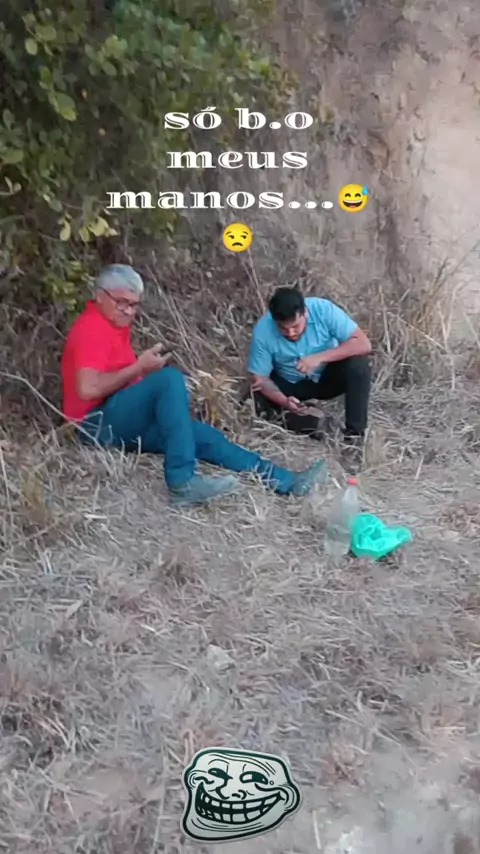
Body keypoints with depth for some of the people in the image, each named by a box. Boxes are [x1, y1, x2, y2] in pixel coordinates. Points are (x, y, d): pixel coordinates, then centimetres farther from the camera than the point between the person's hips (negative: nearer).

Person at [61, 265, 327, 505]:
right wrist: (139, 367, -17)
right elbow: (88, 389, -26)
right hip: (100, 421, -9)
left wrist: (145, 367, 0)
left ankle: (285, 481, -5)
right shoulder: (91, 328, -13)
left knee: (205, 436, -3)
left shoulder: (112, 324, 17)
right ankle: (182, 481, -36)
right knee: (170, 378, -30)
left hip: (124, 420, 9)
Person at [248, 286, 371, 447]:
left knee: (358, 362, -30)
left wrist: (320, 357, -38)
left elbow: (363, 344, -29)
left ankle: (354, 433, -19)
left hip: (327, 376, 0)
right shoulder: (262, 331, -25)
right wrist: (284, 401, -36)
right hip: (290, 384, 0)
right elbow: (260, 378, -18)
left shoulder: (323, 309, -27)